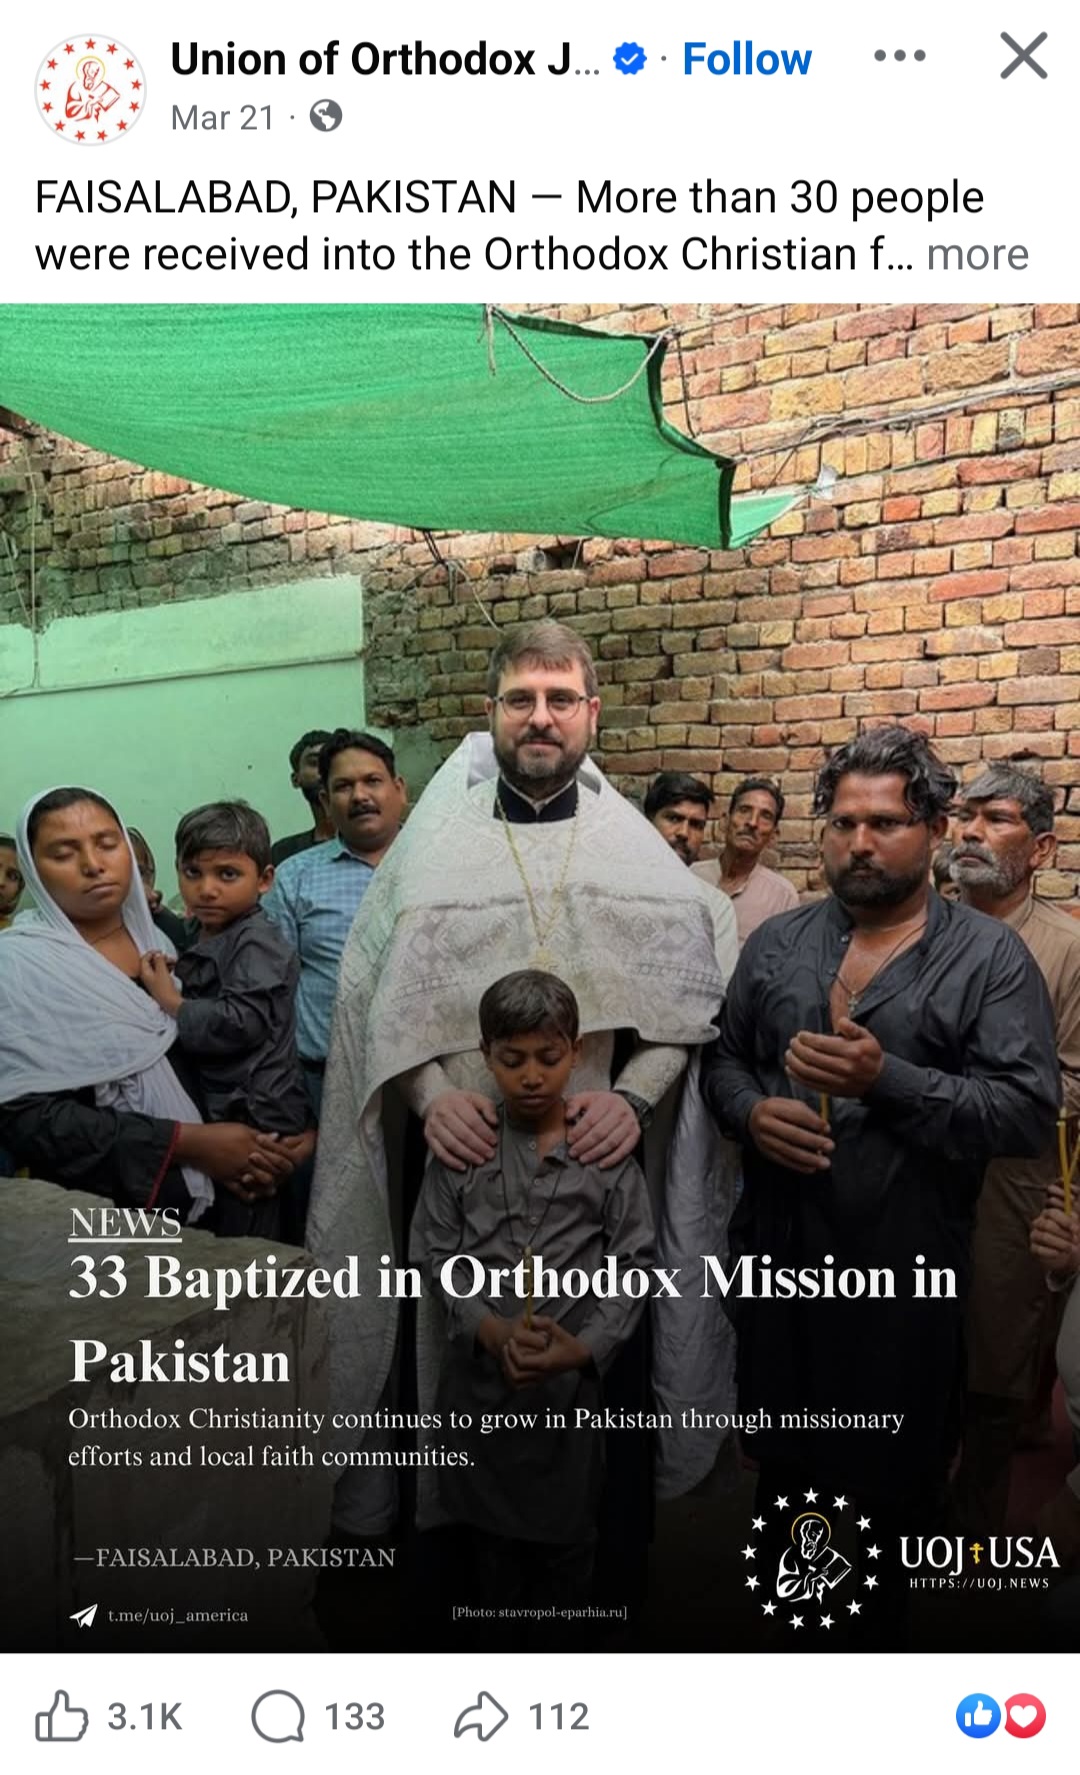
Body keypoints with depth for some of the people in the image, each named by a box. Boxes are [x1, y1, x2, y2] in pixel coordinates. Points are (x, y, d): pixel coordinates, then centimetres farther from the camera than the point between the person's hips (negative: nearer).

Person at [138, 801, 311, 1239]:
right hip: (217, 1112, 10)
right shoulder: (203, 942, 12)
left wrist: (171, 1002, -17)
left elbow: (241, 1023, -27)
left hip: (255, 1119, -10)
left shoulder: (256, 941, -16)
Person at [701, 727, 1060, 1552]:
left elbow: (1030, 1111, -16)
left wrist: (886, 1079, -27)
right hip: (778, 1253, 4)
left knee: (899, 1485, 17)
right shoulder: (775, 943, 5)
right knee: (780, 1459, 24)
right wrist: (751, 1111, -11)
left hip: (907, 1269, -4)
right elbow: (722, 1058, 11)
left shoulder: (991, 955, -8)